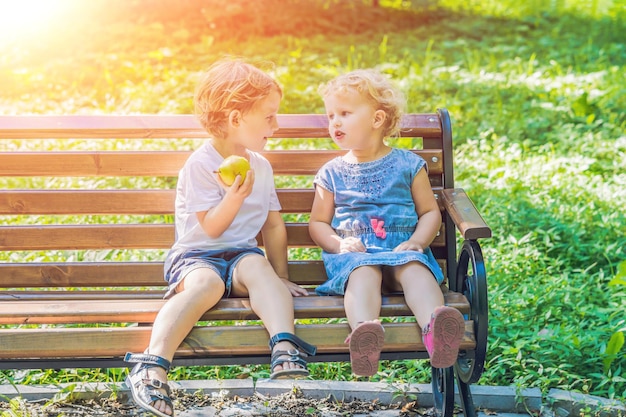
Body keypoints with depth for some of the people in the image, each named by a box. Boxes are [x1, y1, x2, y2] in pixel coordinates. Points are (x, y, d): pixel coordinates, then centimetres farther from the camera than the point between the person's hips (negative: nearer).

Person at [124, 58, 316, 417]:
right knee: (205, 283, -38)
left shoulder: (261, 166, 15)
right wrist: (236, 195, -25)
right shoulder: (200, 165, -6)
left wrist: (281, 277, 17)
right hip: (197, 256, -4)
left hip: (242, 255, 4)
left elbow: (274, 225, 20)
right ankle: (152, 365, -47)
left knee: (258, 267, -32)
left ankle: (285, 350, -50)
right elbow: (211, 227, -10)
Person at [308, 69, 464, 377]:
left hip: (401, 249, 0)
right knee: (363, 272, -36)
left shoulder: (407, 164, 13)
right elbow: (318, 223, 16)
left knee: (414, 269, -34)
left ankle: (434, 326, -63)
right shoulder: (332, 173, 17)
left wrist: (416, 242, -7)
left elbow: (430, 212, 13)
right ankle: (364, 329, -66)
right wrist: (339, 244, -6)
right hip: (353, 253, 0)